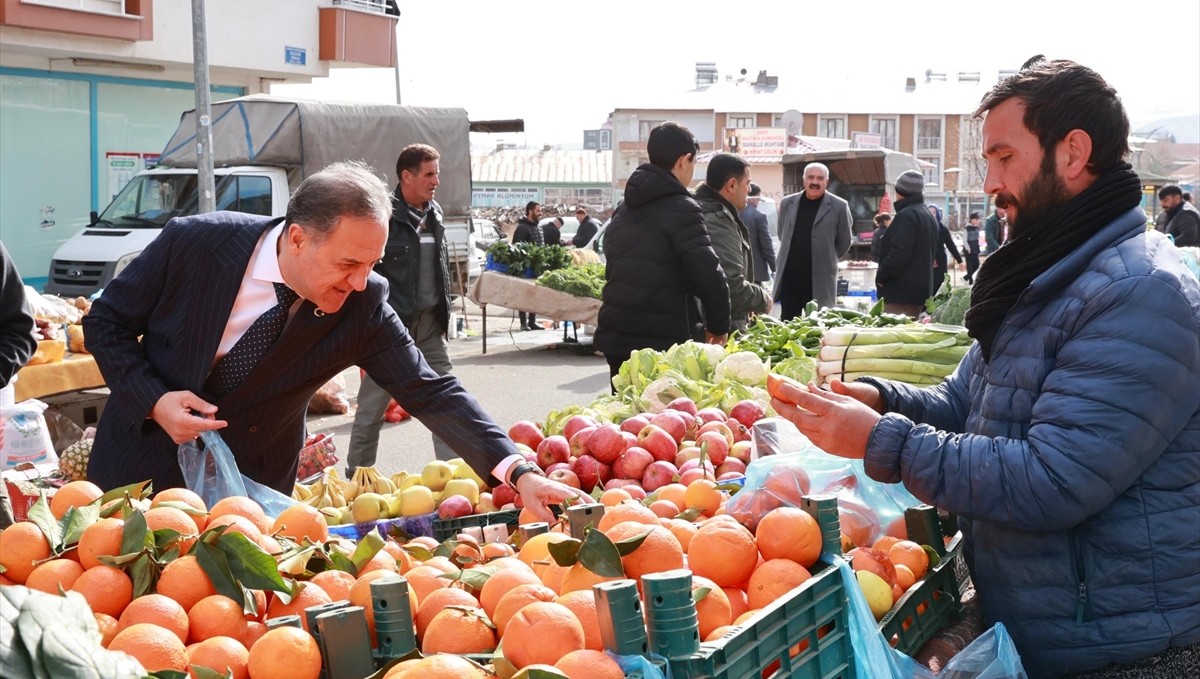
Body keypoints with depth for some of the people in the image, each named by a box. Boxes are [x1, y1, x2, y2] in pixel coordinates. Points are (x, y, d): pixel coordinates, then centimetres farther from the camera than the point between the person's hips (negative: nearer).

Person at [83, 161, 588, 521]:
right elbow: (106, 323, -8)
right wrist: (155, 401, -23)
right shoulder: (193, 243, -21)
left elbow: (428, 391, -20)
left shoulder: (363, 305, -19)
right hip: (144, 465, 0)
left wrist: (519, 473, -31)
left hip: (252, 486, 1)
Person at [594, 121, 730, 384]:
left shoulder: (624, 209, 15)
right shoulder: (681, 208, -11)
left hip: (616, 338, 8)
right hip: (666, 341, -8)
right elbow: (709, 274, -16)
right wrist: (719, 326, -3)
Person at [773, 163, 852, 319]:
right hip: (789, 277, 3)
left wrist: (826, 260, 11)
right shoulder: (787, 203, 8)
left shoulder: (839, 206, -3)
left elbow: (844, 242, 4)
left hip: (819, 281, -3)